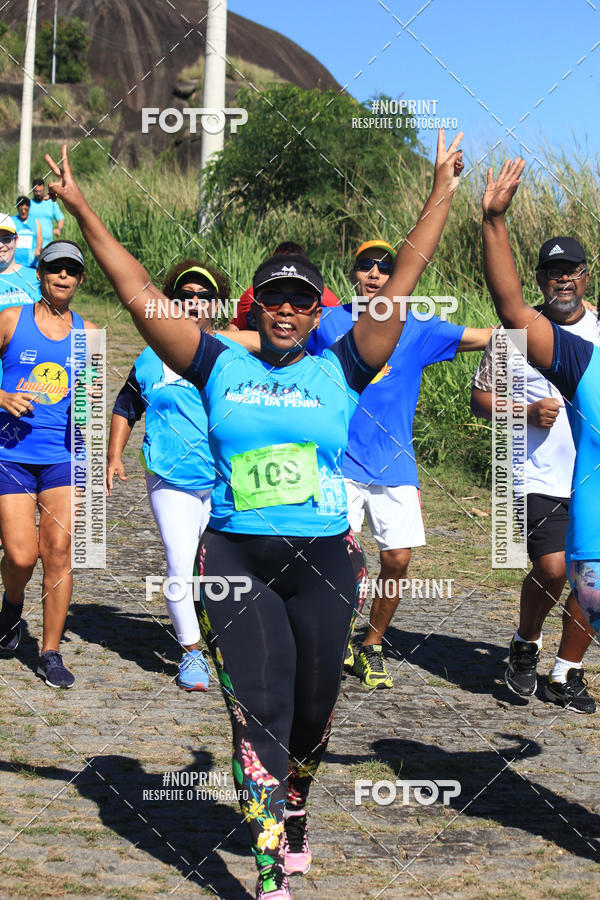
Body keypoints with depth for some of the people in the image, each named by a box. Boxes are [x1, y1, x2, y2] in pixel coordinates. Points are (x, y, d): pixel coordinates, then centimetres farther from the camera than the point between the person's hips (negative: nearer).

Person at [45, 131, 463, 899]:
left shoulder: (340, 371, 4)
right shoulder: (221, 367, 4)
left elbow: (401, 285, 4)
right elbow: (141, 297, 4)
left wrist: (441, 196, 5)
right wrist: (81, 212, 3)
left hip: (322, 562, 1)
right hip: (235, 559, -1)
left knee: (311, 712, 13)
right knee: (258, 710, -7)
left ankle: (293, 808, 41)